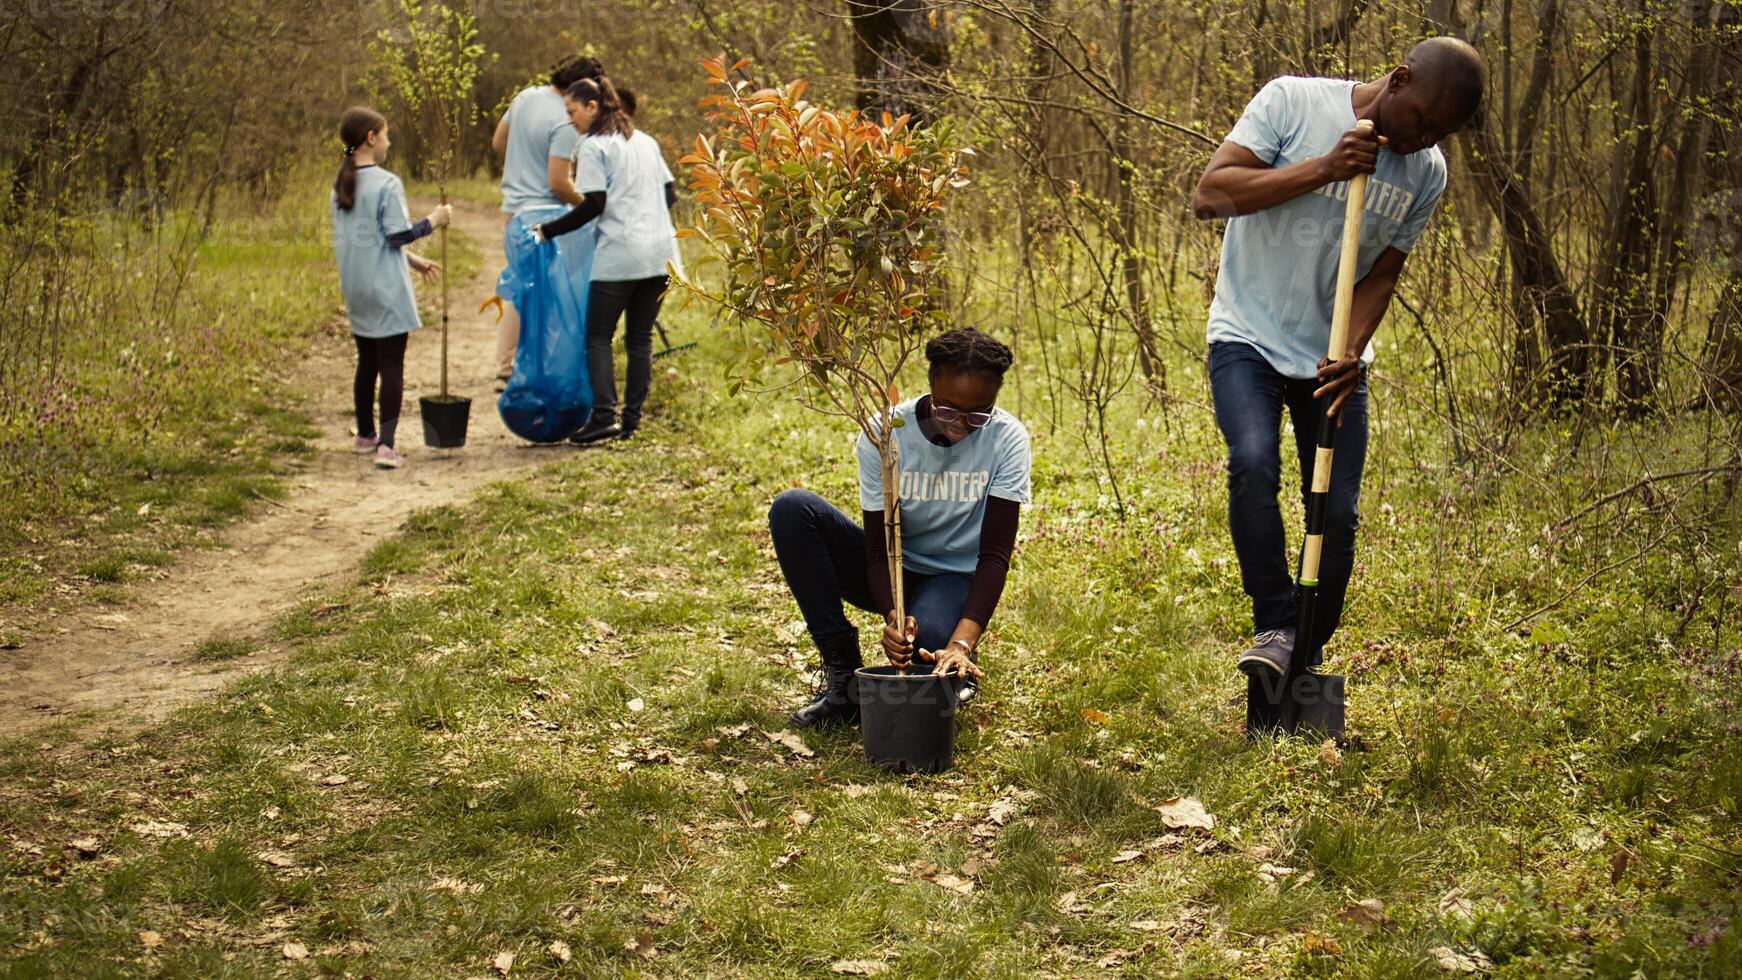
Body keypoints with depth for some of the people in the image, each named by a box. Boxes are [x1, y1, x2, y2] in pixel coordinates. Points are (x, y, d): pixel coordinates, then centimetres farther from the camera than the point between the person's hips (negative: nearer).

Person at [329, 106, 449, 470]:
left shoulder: (341, 185, 9)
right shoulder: (387, 184, -16)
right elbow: (398, 235, -17)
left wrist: (411, 259, 19)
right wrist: (433, 221, -2)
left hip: (356, 289, 8)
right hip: (386, 290, -7)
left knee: (367, 362, 19)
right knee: (392, 366, -5)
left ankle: (365, 434, 30)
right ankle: (386, 444, -13)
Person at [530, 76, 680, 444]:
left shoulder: (593, 146, -5)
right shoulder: (645, 141, 17)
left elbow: (593, 205, -12)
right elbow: (670, 195, 20)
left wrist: (548, 230, -5)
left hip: (618, 255, -7)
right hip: (660, 252, 7)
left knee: (598, 337, 0)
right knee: (640, 337, 9)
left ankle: (604, 416, -13)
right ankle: (631, 419, 7)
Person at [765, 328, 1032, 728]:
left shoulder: (1007, 438, -18)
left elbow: (995, 554, -22)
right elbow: (879, 548, -18)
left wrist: (963, 641, -37)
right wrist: (891, 615, -40)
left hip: (954, 578, -2)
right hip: (892, 575, 2)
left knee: (928, 640, -39)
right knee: (791, 508, -25)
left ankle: (958, 665, 3)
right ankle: (842, 674, -19)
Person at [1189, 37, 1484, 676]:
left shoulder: (1428, 173, -1)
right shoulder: (1292, 102, -13)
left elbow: (1382, 275, 3)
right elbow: (1210, 195, -20)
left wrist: (1351, 354, -16)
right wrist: (1323, 169, -27)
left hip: (1334, 357, 4)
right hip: (1249, 336, -4)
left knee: (1338, 514, -1)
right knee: (1253, 466, -26)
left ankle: (1309, 656, 17)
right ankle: (1274, 628, -14)